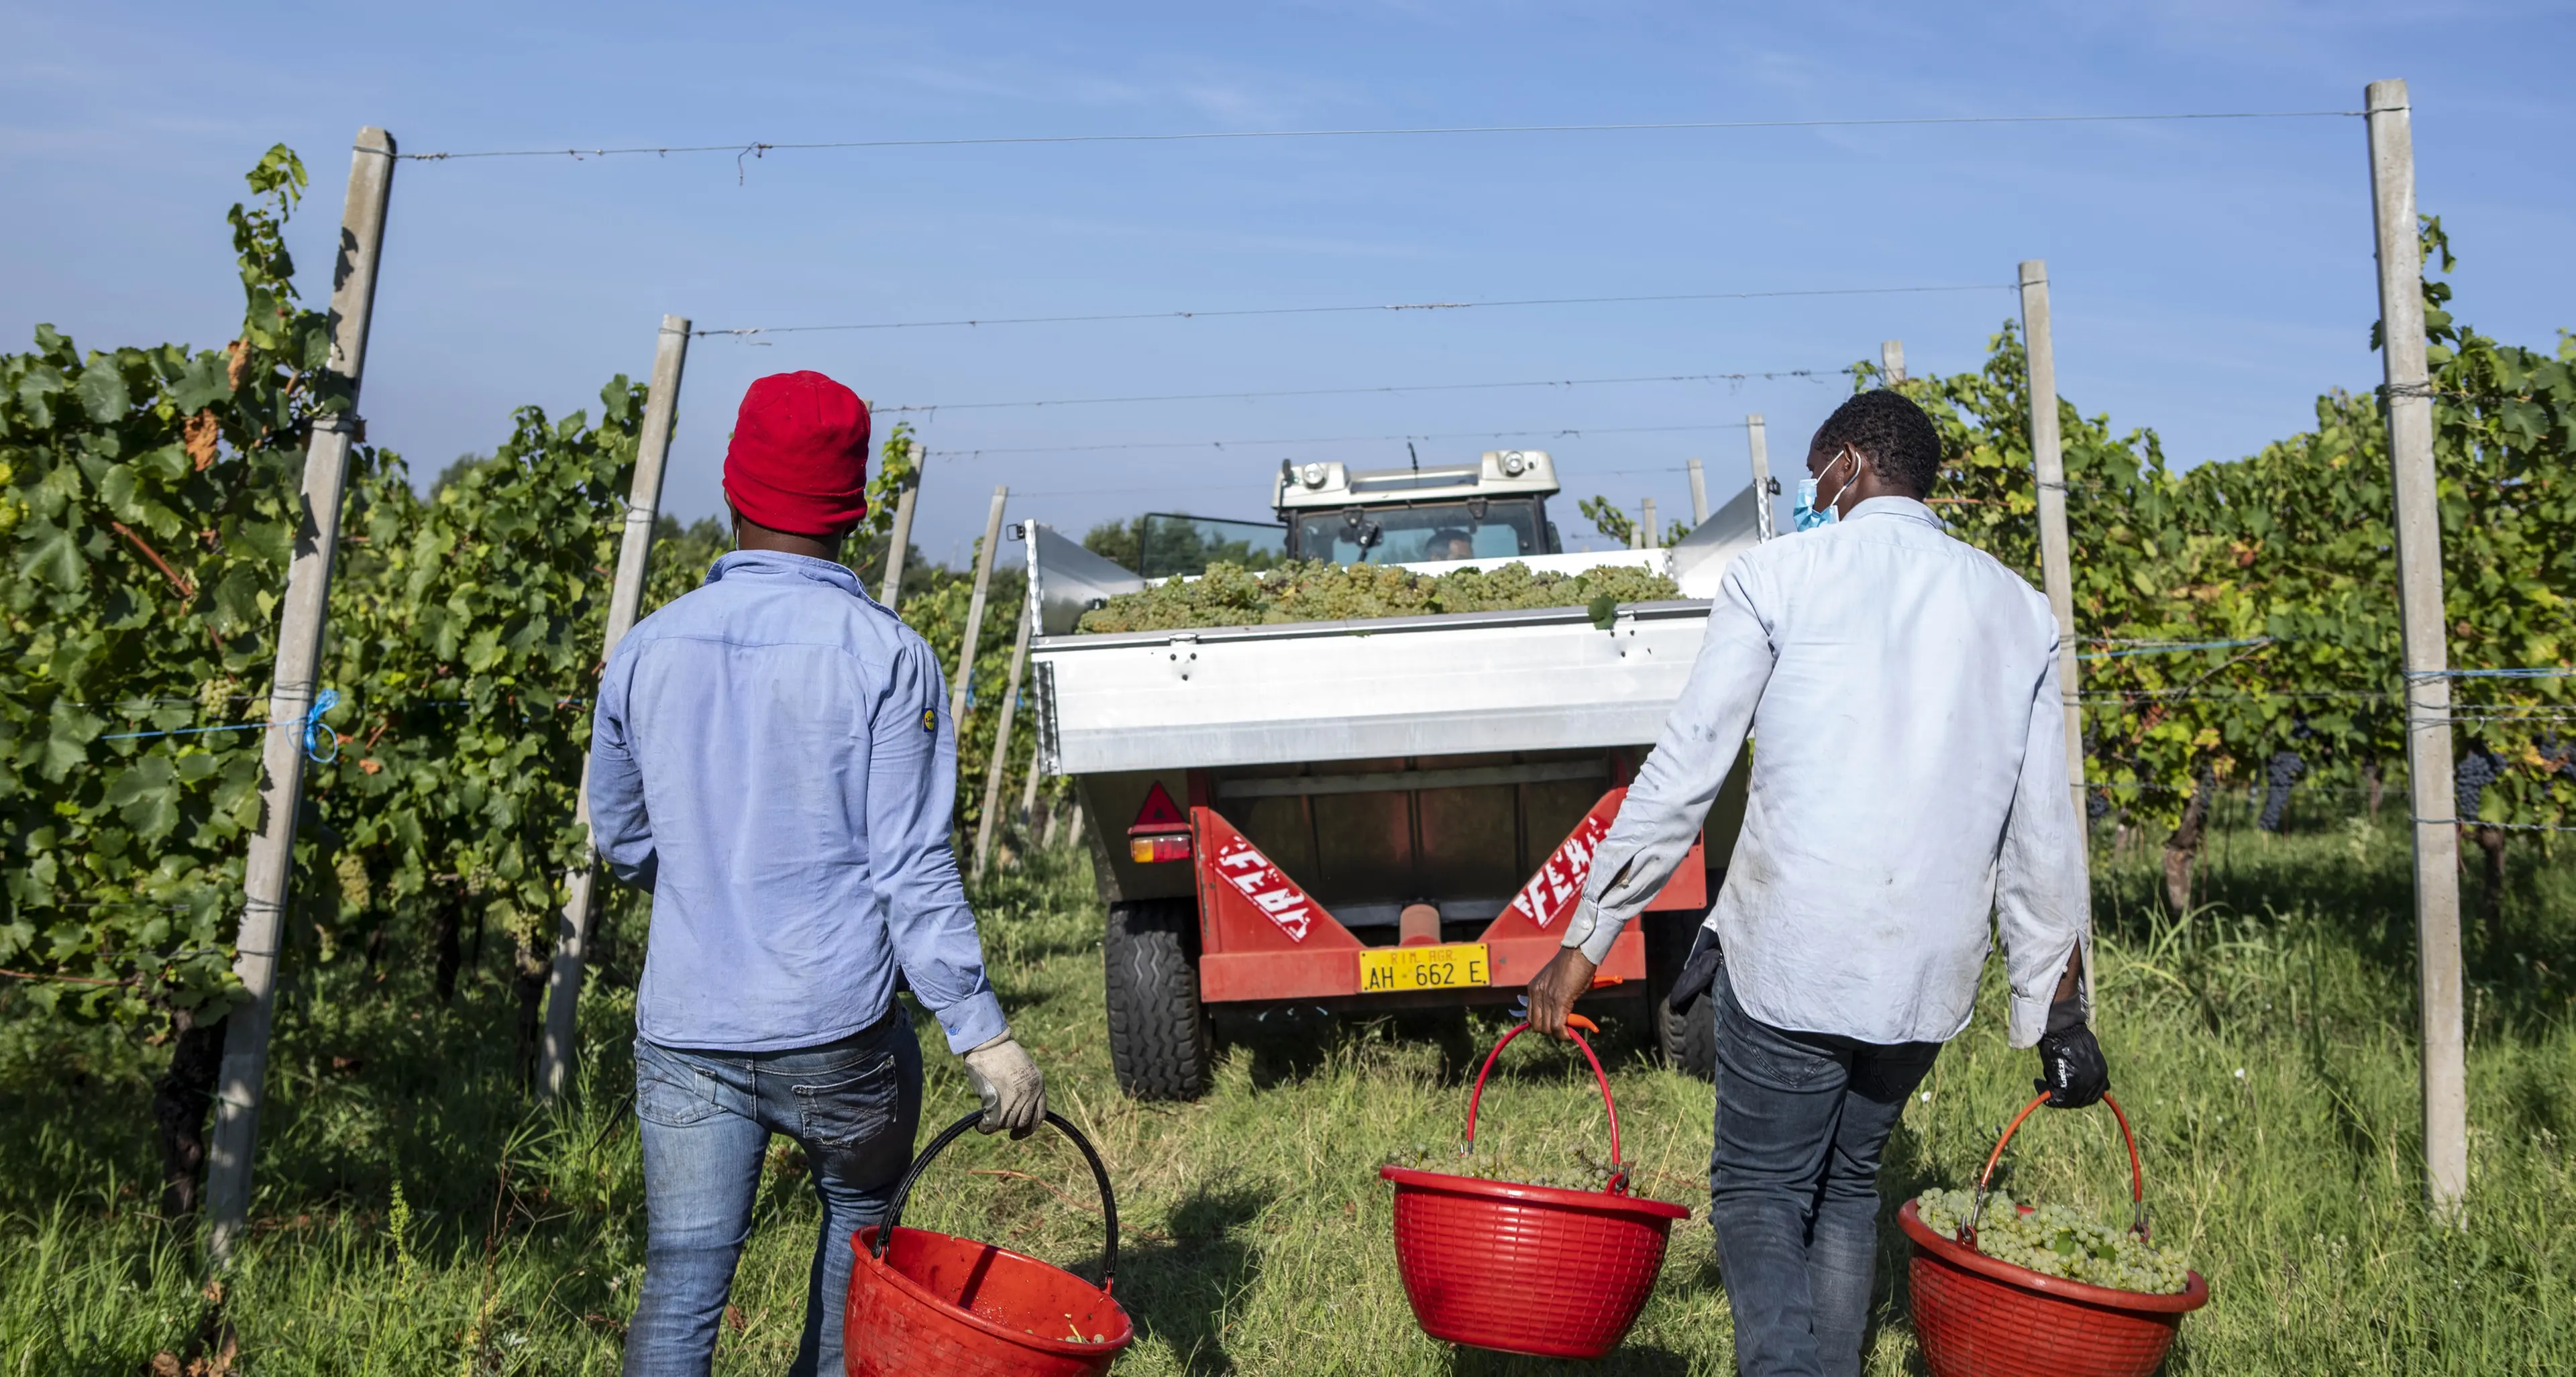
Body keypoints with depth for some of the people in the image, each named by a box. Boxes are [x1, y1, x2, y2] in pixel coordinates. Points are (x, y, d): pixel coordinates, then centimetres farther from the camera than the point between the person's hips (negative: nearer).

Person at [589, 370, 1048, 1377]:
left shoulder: (648, 650, 2)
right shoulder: (886, 657, -9)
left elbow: (620, 839, 14)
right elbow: (911, 867, -12)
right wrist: (982, 1032, -9)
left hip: (684, 1032, 2)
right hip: (836, 1031, -2)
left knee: (681, 1285, 3)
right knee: (860, 1223, 23)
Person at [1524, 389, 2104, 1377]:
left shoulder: (1778, 577, 0)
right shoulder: (2018, 610, 12)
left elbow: (1681, 776, -4)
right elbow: (2042, 833, 11)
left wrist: (1584, 942, 0)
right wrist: (2059, 1010, 17)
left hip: (1791, 953, -4)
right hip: (1931, 971, 4)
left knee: (1758, 1189, 6)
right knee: (1848, 1182, 21)